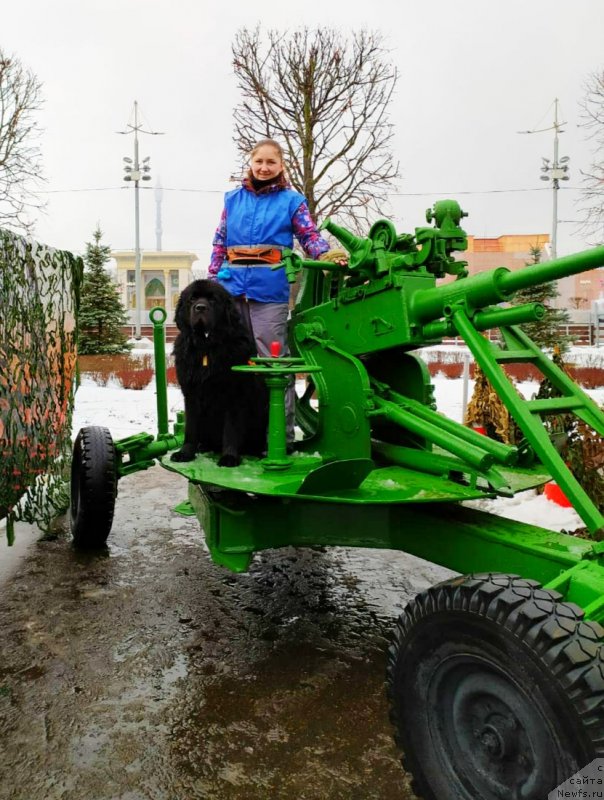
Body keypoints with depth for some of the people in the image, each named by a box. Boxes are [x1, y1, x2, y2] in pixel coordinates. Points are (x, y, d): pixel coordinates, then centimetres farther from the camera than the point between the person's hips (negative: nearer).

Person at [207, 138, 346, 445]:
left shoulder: (291, 200, 7)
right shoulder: (233, 198, 15)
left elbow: (310, 235, 1)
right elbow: (219, 243, 17)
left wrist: (329, 255, -19)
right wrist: (211, 282, 12)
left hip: (269, 290, -4)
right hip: (232, 287, 4)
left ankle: (282, 433, 2)